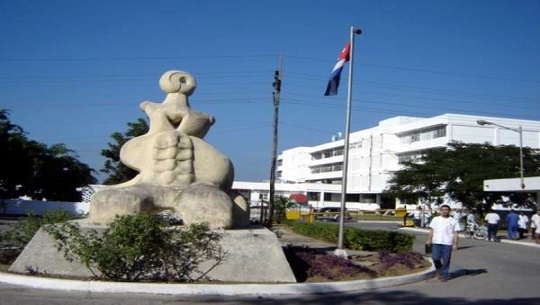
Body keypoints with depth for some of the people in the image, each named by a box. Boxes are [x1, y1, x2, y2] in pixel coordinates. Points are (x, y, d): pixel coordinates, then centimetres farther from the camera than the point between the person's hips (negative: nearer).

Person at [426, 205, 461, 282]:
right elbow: (431, 230, 12)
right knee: (435, 258, -2)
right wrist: (429, 239, 3)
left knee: (446, 260, 1)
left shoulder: (453, 221, 5)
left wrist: (455, 244, -4)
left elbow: (455, 233, 3)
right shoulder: (435, 219, 11)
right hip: (436, 242, 2)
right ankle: (438, 269, 26)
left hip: (447, 243, -2)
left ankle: (444, 275, 11)